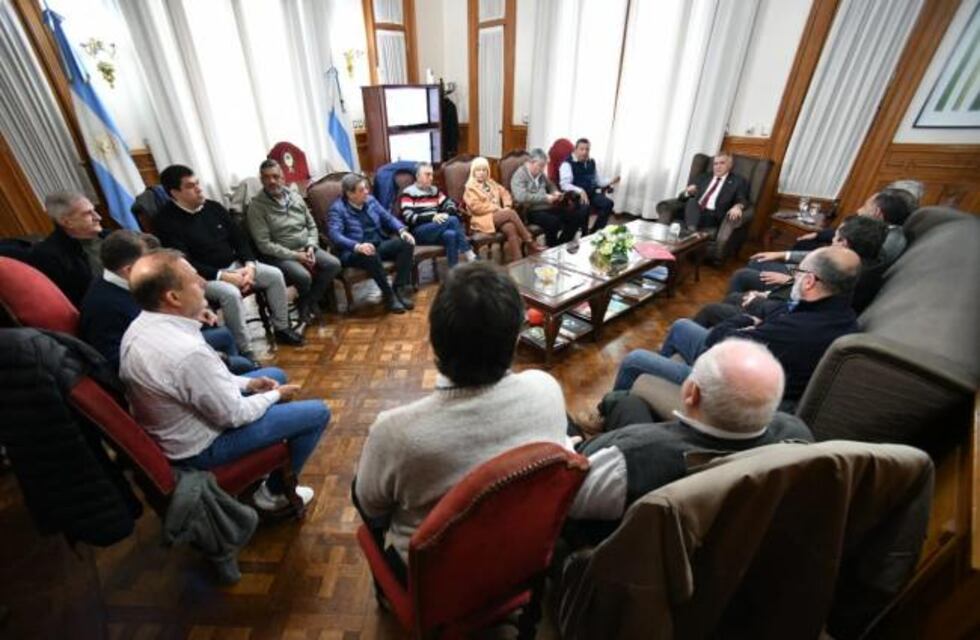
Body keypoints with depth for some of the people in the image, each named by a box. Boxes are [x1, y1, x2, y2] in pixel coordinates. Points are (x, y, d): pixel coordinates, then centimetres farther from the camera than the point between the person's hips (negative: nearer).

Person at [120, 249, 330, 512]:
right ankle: (275, 492, 15)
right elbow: (233, 415, -24)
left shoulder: (140, 326, -7)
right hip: (201, 446, -9)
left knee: (276, 375, 21)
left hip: (179, 425, 9)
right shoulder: (187, 351, -37)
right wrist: (275, 396, -8)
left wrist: (246, 383, 3)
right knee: (317, 413, -6)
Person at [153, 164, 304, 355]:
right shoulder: (166, 221, -13)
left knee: (275, 275, -8)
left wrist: (249, 265, -10)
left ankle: (282, 328, 5)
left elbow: (239, 238, 8)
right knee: (231, 293, -36)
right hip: (203, 276, -6)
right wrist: (223, 276, -25)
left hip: (235, 265, 7)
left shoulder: (213, 207, 6)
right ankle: (244, 351, -23)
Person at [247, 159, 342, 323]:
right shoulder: (257, 206, -10)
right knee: (304, 276, -32)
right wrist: (295, 256, -20)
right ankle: (305, 302, 6)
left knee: (334, 264, -16)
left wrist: (311, 247, -8)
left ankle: (310, 301, 3)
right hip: (280, 255, -5)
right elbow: (264, 245, -15)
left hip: (306, 248, 6)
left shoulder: (295, 197, 6)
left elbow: (312, 226, 11)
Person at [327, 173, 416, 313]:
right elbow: (335, 235, -20)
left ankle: (401, 288, -19)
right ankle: (388, 295, -24)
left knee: (407, 243, -17)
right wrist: (358, 246, -38)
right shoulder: (338, 208, -6)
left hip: (379, 245, 6)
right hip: (354, 252, -6)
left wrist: (402, 230, -7)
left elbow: (388, 217, 15)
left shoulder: (370, 200, 11)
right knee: (371, 254, -40)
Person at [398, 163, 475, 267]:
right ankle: (469, 254, -24)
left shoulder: (434, 190, 20)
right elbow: (408, 218, -11)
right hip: (418, 232, -6)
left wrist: (446, 214, -10)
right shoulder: (408, 193, 0)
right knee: (452, 220, -27)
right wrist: (432, 217, -22)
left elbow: (450, 204, 15)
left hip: (438, 229, 6)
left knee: (451, 235, -31)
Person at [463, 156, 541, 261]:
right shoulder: (470, 188, 3)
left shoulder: (491, 183, 24)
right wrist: (497, 208, -13)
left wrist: (507, 206, -2)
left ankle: (517, 261, -36)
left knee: (511, 229, -29)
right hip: (484, 218, -5)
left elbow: (504, 193, 20)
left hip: (498, 214, 5)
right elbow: (476, 206, -10)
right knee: (512, 213, -27)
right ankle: (530, 243, -21)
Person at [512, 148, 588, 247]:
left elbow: (550, 185, 34)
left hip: (548, 207, 8)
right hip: (532, 211, -8)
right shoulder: (519, 175, -9)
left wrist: (555, 192, 8)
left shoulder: (540, 174, 16)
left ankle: (561, 245, 4)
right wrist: (545, 198, -22)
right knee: (554, 222, -36)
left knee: (576, 216, -9)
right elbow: (521, 197, -26)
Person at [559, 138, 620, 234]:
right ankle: (584, 235, -17)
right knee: (585, 206, -37)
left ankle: (594, 232, -9)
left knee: (608, 203, -18)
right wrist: (580, 191, -35)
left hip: (591, 193, 7)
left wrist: (610, 181, 5)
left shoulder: (591, 162, 15)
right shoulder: (567, 163, -8)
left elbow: (598, 180, 24)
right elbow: (564, 185, -21)